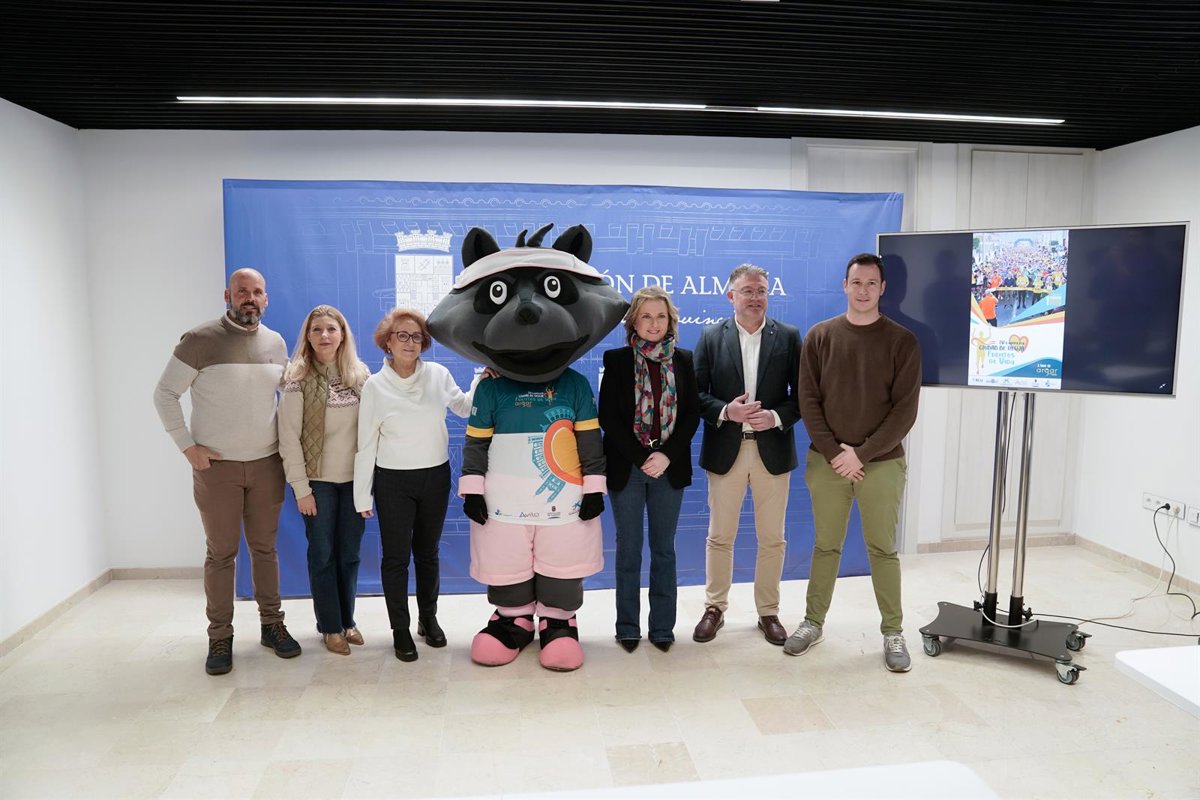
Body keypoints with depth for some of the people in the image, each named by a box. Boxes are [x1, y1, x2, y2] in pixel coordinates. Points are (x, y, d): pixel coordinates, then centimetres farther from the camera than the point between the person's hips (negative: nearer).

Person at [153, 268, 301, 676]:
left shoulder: (276, 343, 6)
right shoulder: (200, 340, -7)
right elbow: (164, 393, -3)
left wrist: (288, 442, 10)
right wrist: (187, 446, -7)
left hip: (267, 464, 3)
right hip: (216, 466, -3)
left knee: (265, 548, 11)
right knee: (220, 553, 5)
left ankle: (272, 624, 23)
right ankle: (220, 637, 16)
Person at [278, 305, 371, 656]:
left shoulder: (361, 374, 2)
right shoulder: (297, 378, -8)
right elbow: (289, 437, -9)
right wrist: (301, 488, -11)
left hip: (354, 479, 3)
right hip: (319, 481, -3)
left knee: (350, 553, 11)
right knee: (323, 554, 8)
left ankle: (347, 621, 27)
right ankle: (330, 627, 22)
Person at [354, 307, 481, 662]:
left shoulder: (438, 374, -4)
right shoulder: (375, 386, -8)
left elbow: (464, 407, 12)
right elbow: (366, 443, -5)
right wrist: (363, 494, -3)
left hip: (436, 477, 2)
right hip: (394, 482, -2)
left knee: (428, 552, 17)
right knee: (396, 556, 5)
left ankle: (428, 618, 35)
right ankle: (400, 629, 22)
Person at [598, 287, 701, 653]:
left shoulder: (682, 360, 5)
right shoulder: (616, 360, -1)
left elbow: (692, 415, 2)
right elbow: (608, 417, -6)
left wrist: (667, 455, -11)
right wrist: (642, 458, -12)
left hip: (669, 468, 2)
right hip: (626, 468, -2)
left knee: (664, 550, 9)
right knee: (628, 551, 7)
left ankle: (662, 627, 19)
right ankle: (628, 628, 19)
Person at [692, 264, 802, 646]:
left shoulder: (789, 337, 3)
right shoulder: (711, 337, 2)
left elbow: (802, 394, 1)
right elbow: (696, 392, -1)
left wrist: (777, 417, -16)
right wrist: (726, 411, -17)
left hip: (773, 450, 1)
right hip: (725, 450, 0)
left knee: (772, 538, 10)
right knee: (720, 536, 9)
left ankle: (768, 611, 25)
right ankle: (715, 608, 24)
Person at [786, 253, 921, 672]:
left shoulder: (902, 341, -1)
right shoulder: (820, 336, 3)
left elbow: (905, 410, -6)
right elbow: (808, 400, 0)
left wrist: (861, 453, -12)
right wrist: (833, 451, -10)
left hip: (882, 463, -1)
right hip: (827, 461, 1)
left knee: (883, 550, 7)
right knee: (826, 546, 10)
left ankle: (893, 632, 19)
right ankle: (813, 622, 23)